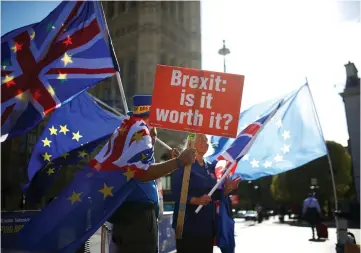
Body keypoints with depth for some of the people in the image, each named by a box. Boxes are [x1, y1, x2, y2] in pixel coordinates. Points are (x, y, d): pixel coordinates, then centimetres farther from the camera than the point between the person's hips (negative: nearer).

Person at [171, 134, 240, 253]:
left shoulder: (210, 168, 13)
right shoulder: (183, 165, -8)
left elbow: (216, 195, 16)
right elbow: (176, 194, -17)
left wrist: (228, 188, -1)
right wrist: (196, 200, -31)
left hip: (208, 225, 7)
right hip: (188, 225, -7)